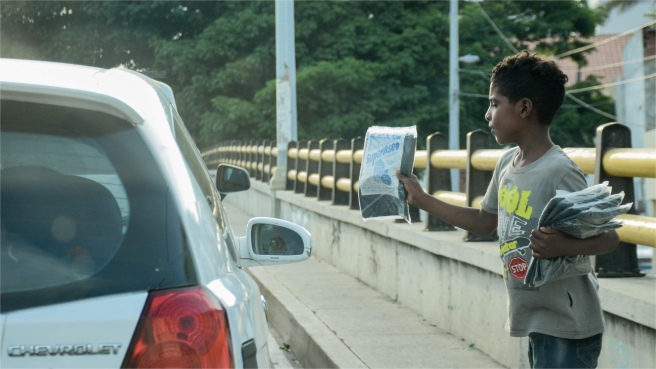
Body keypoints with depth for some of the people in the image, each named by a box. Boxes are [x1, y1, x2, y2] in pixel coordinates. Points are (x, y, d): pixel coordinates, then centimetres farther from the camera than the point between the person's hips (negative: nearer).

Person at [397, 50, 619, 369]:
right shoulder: (508, 164, 7)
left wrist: (562, 246, -36)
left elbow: (609, 237, -17)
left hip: (567, 329, -8)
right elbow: (484, 223, 21)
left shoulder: (558, 172, -19)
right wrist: (422, 200, 20)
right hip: (535, 321, 8)